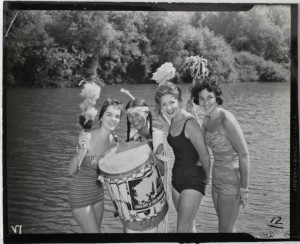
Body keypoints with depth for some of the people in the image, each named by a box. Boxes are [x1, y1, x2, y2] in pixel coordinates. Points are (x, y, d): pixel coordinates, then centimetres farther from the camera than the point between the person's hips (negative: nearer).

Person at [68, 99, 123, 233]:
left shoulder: (110, 138, -2)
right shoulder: (87, 137, -23)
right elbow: (71, 171, -25)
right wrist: (81, 150, -39)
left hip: (98, 191, 7)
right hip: (80, 194, -7)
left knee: (96, 229, 19)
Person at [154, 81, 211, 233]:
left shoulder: (190, 124, -23)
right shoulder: (173, 121, 3)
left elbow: (204, 156, -16)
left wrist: (206, 177, -2)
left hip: (193, 180, -8)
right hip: (177, 177, 8)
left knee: (182, 229, -6)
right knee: (188, 224, 21)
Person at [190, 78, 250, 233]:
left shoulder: (227, 119, -22)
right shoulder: (207, 120, 2)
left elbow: (244, 154, -21)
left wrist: (244, 187, -17)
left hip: (231, 181, -8)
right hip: (217, 178, 8)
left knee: (225, 229, 7)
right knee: (225, 224, 23)